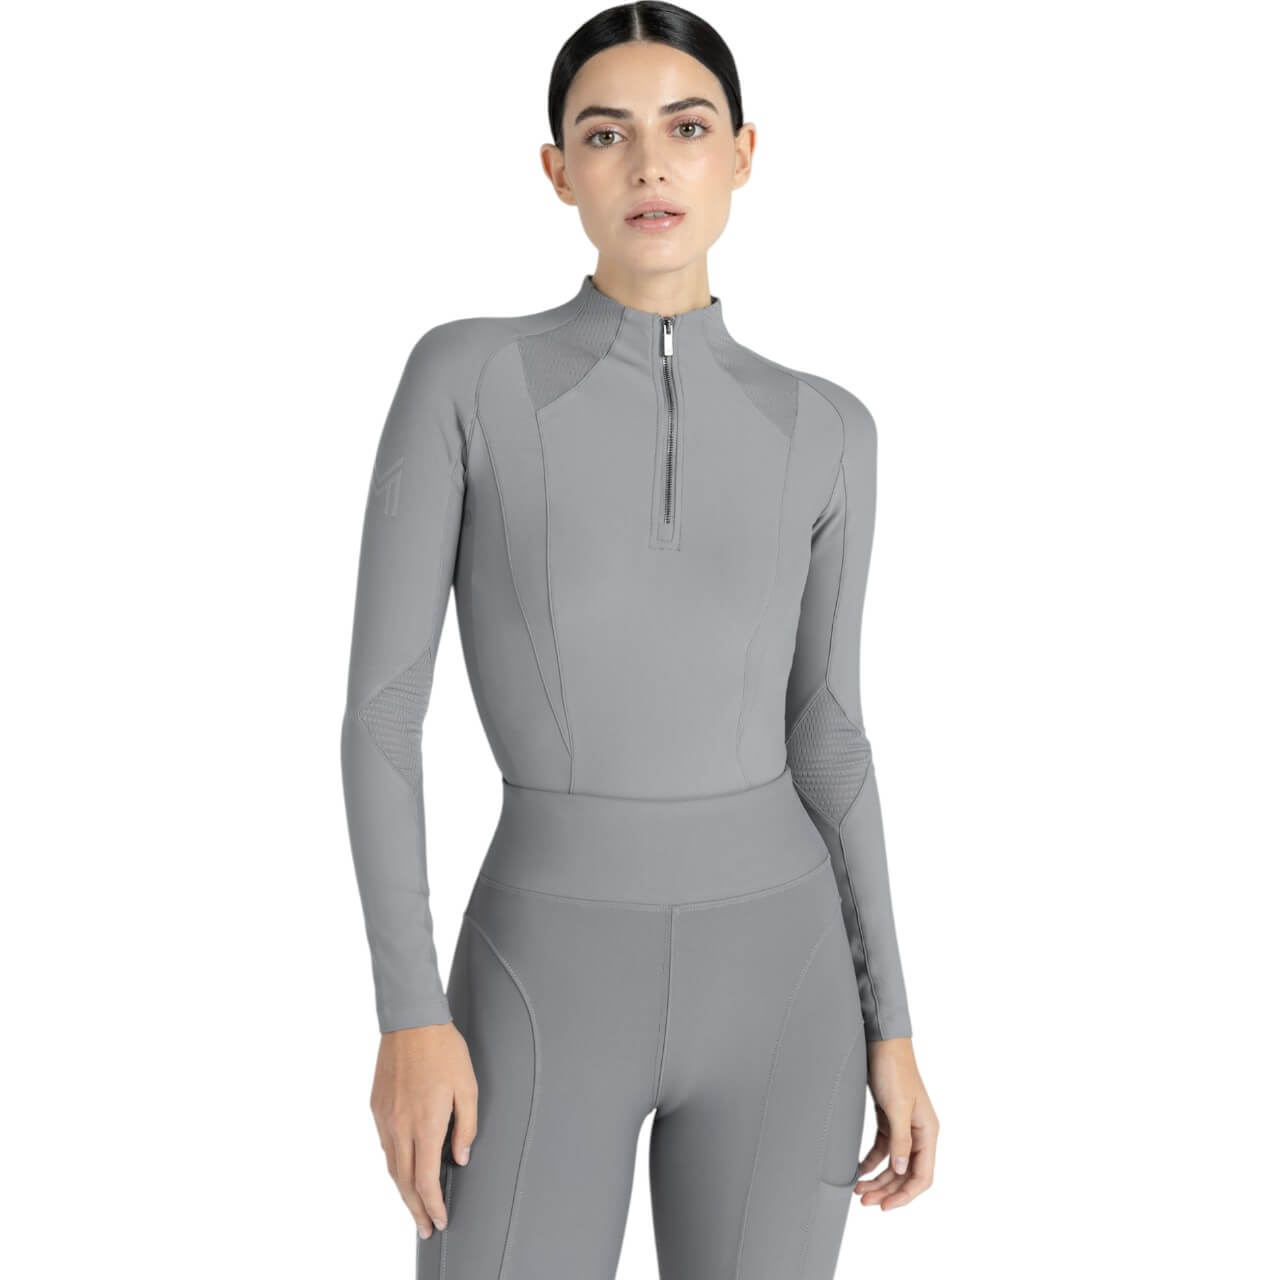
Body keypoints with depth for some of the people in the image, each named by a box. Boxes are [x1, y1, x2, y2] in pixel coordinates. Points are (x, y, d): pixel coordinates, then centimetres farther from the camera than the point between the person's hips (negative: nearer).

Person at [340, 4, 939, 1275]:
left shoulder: (821, 432, 4)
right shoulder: (465, 374, -4)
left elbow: (825, 735, 9)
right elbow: (381, 704, -5)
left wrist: (891, 1030, 6)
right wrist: (408, 1015, -12)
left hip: (769, 975, 3)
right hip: (552, 987, -2)